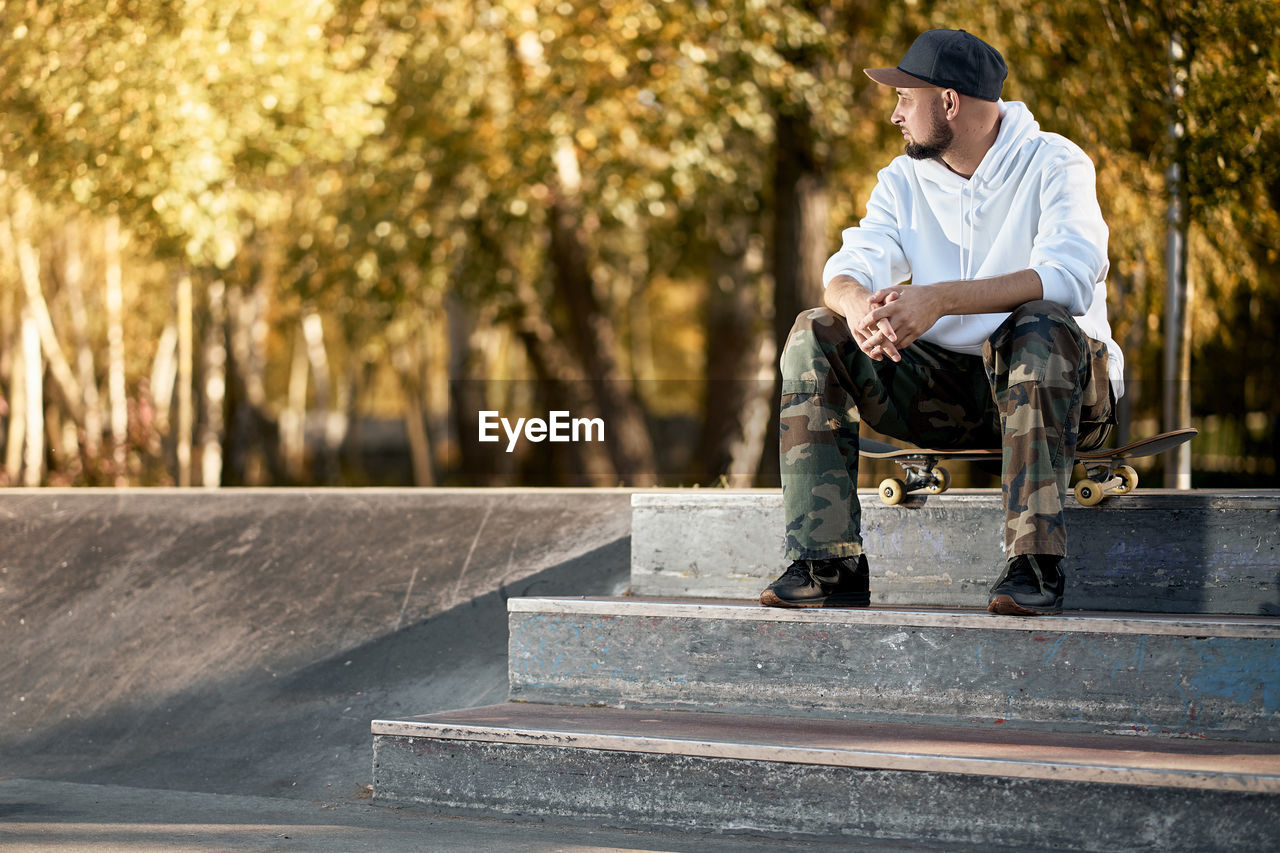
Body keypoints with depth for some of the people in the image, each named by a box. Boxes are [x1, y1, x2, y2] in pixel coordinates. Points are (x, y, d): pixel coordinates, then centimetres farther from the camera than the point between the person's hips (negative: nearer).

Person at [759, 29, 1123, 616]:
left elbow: (1069, 278, -29)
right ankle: (828, 563, -22)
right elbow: (850, 268, -7)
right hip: (944, 388, 5)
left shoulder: (1054, 165, -10)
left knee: (1041, 325, -38)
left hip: (1058, 388, -5)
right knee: (816, 335, -13)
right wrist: (857, 302, -34)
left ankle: (1035, 563, -41)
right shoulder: (904, 180, 8)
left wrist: (941, 297, -41)